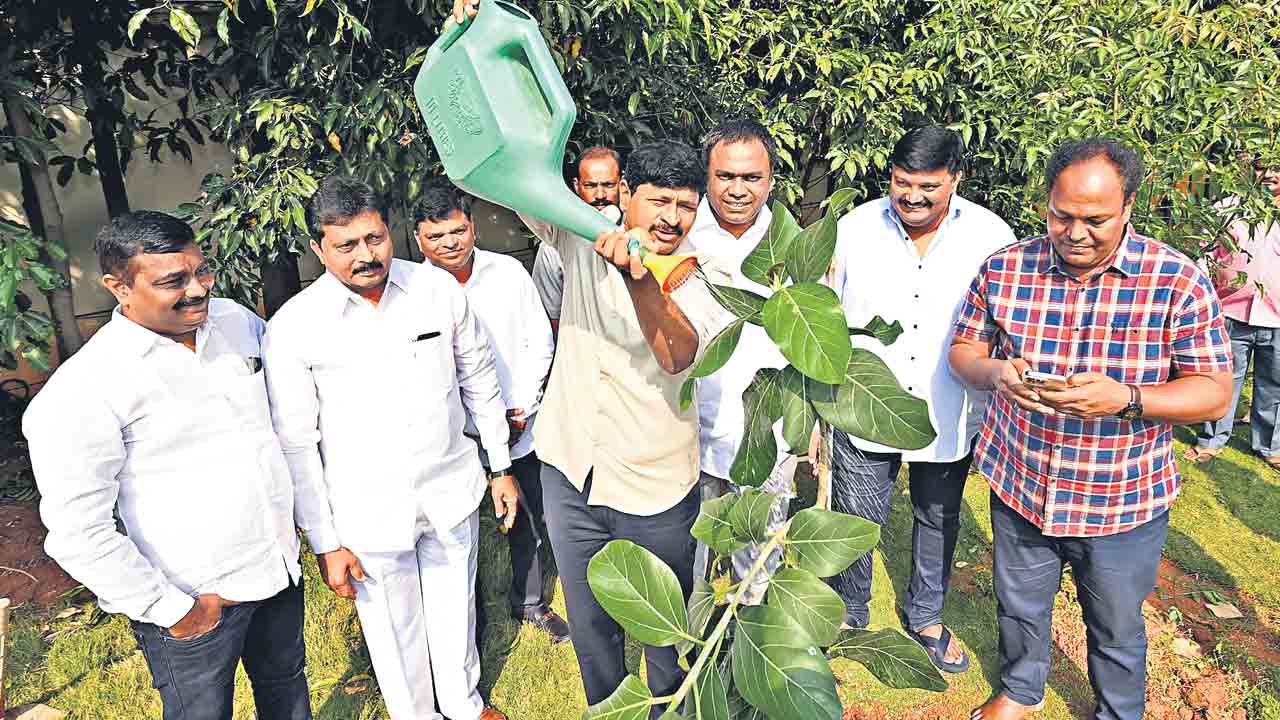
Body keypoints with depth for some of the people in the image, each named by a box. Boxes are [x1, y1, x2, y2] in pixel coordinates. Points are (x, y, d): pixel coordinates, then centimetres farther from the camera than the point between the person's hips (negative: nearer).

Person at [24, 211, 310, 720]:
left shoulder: (236, 319, -3)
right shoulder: (81, 392, -20)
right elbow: (76, 532, -19)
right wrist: (170, 611, -14)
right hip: (199, 602, -5)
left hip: (280, 565, 5)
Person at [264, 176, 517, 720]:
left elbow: (479, 379, 5)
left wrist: (501, 467, 9)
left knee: (456, 609, 22)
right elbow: (296, 445, -7)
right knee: (394, 631, 16)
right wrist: (325, 543, -5)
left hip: (452, 493, 2)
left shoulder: (438, 287, -7)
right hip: (369, 514, -2)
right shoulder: (293, 327, -13)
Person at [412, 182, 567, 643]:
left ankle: (529, 602, 40)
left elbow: (539, 340, 2)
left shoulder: (508, 271, -2)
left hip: (521, 429, 3)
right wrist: (484, 425, -13)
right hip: (459, 439, -2)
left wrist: (522, 408, -6)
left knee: (529, 520, 17)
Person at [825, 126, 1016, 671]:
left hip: (948, 419, 1)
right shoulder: (855, 228, -6)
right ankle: (848, 615, 36)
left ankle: (925, 615, 44)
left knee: (938, 521, 19)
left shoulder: (992, 236, -6)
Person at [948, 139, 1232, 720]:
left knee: (1116, 629, 21)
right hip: (1018, 484, 2)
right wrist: (995, 372, -23)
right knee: (1019, 607, 24)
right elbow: (962, 350, 1)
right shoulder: (1004, 268, -9)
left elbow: (1214, 392, -12)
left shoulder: (1178, 281, -14)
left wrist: (1125, 398, -30)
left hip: (1122, 500, -2)